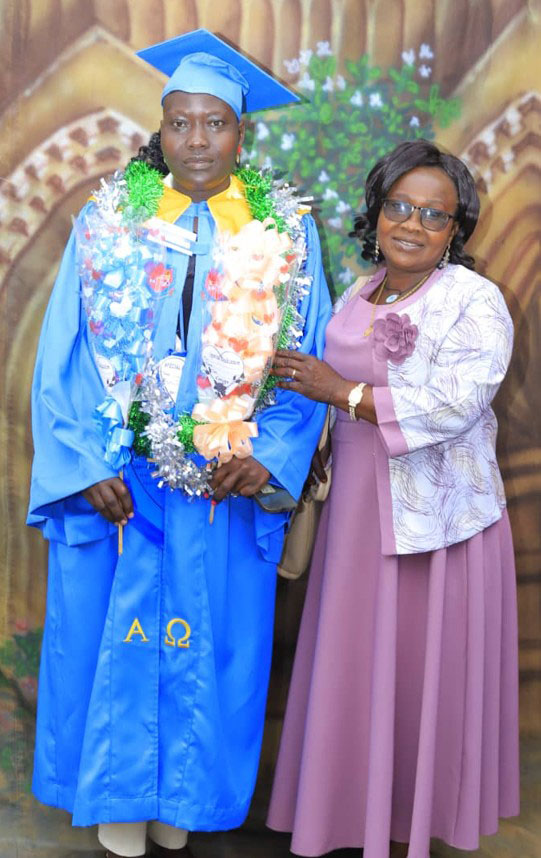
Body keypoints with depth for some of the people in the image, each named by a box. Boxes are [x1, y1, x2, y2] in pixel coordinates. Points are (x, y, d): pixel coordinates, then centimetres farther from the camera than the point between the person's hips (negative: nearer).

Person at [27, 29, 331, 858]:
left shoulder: (287, 230, 2)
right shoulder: (106, 220, 2)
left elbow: (311, 357, 0)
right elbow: (63, 354, -1)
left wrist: (269, 454, -13)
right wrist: (87, 464, -10)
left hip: (229, 486, 1)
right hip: (115, 484, 0)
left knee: (208, 644, 9)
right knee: (115, 641, 7)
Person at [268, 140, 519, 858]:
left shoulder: (474, 301, -10)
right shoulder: (357, 297, 10)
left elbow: (455, 403, -24)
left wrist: (342, 391, -18)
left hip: (436, 515, -6)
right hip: (358, 509, 6)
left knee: (419, 668, 5)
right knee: (358, 664, 13)